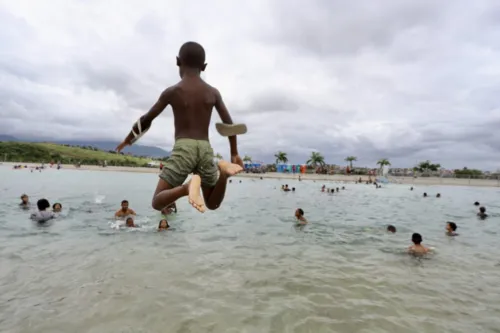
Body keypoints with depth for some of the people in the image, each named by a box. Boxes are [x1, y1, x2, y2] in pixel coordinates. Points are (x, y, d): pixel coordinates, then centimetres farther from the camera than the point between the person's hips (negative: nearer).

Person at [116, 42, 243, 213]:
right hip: (205, 150, 3)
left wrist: (128, 139, 27)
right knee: (212, 203, 18)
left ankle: (188, 186, -25)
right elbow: (229, 124, 9)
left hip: (183, 149, -3)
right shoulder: (213, 93, 11)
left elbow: (146, 120, 10)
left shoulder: (171, 92, 4)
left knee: (157, 203, 7)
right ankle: (222, 169, -13)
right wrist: (235, 153, 19)